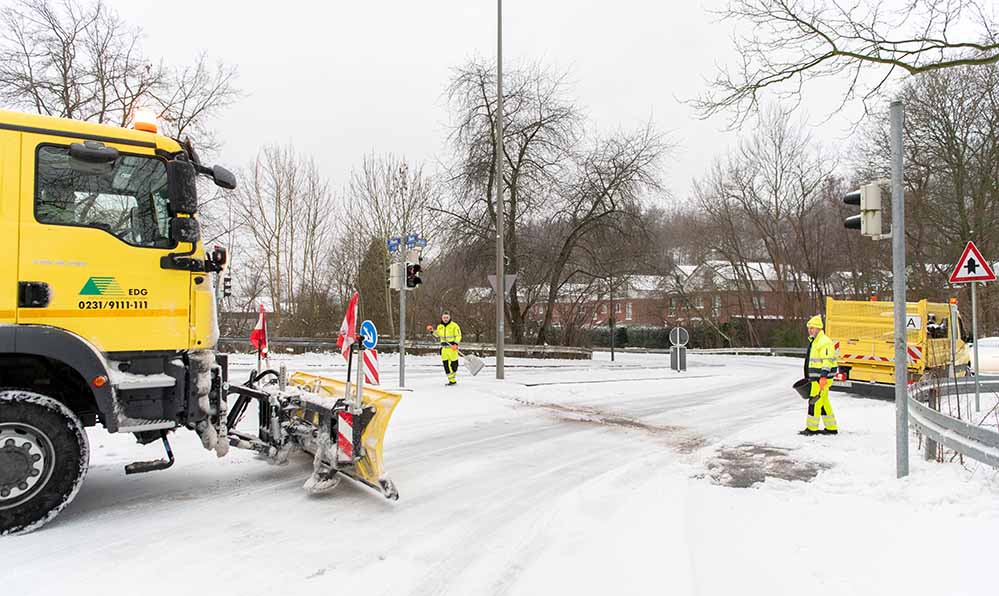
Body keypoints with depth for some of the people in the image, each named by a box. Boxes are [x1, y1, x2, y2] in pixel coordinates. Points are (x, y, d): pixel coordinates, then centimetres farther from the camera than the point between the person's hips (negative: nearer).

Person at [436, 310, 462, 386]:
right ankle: (451, 380, 7)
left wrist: (456, 344, -18)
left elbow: (458, 335, -4)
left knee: (454, 364, -1)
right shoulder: (439, 327, 14)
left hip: (452, 348, -4)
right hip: (444, 348, 5)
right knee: (446, 365, 1)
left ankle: (453, 376, 21)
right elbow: (438, 337, 24)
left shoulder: (454, 325, -2)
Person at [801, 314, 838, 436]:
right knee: (823, 402, 14)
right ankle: (831, 428, 21)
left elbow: (827, 361, -22)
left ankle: (812, 428, -2)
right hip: (816, 378, 10)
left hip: (822, 378, -10)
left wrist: (823, 377, -28)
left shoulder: (824, 342, -15)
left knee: (815, 402, -7)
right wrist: (808, 376, 26)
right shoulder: (813, 341, 17)